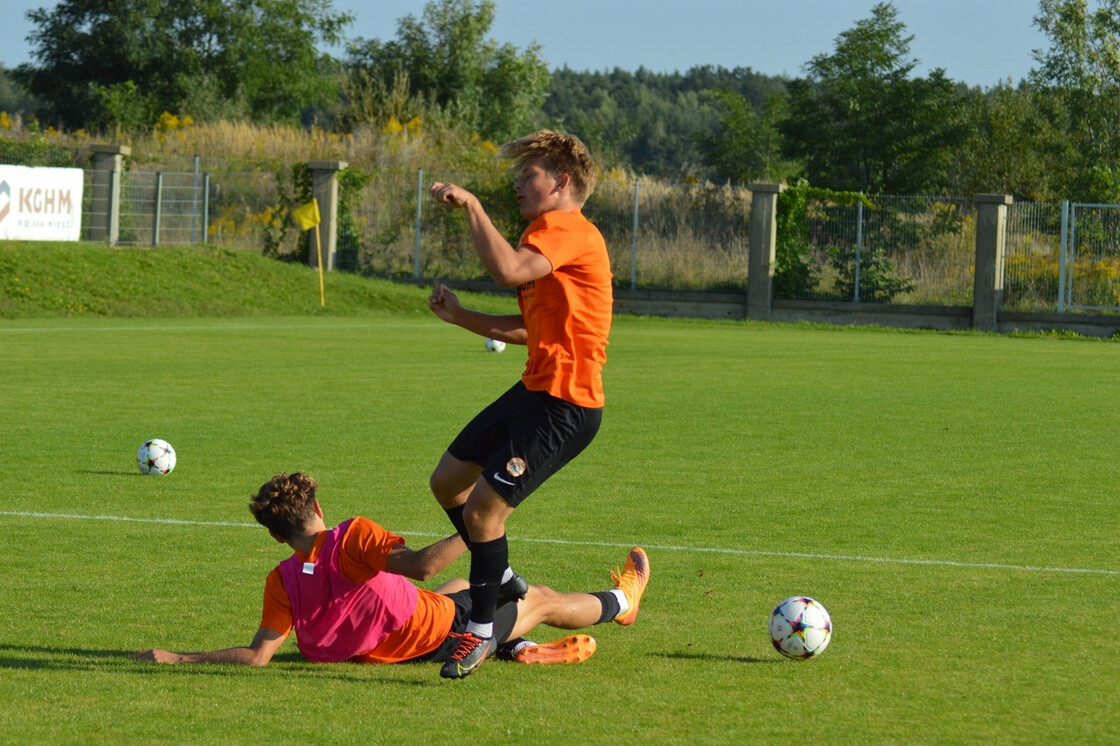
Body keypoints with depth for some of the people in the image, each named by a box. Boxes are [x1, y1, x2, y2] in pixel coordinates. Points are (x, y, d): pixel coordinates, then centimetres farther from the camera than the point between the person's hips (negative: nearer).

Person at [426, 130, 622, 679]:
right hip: (536, 389, 11)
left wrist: (471, 206, -24)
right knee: (447, 481, 18)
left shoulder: (567, 228, -15)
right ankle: (502, 581, 35)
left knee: (482, 510, -12)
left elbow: (507, 269, -34)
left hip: (565, 406, -11)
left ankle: (481, 631, 3)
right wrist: (459, 316, 15)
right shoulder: (549, 233, 19)